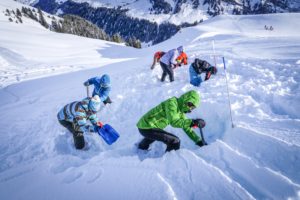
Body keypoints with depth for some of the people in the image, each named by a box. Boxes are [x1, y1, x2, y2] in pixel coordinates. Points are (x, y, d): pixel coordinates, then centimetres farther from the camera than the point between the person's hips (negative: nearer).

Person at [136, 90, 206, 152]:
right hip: (146, 128, -10)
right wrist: (192, 122, -37)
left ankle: (142, 146, 70)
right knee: (175, 141, -16)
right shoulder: (172, 102, -18)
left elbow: (186, 128, 10)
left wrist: (198, 141, 5)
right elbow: (173, 122, -33)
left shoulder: (180, 111, 9)